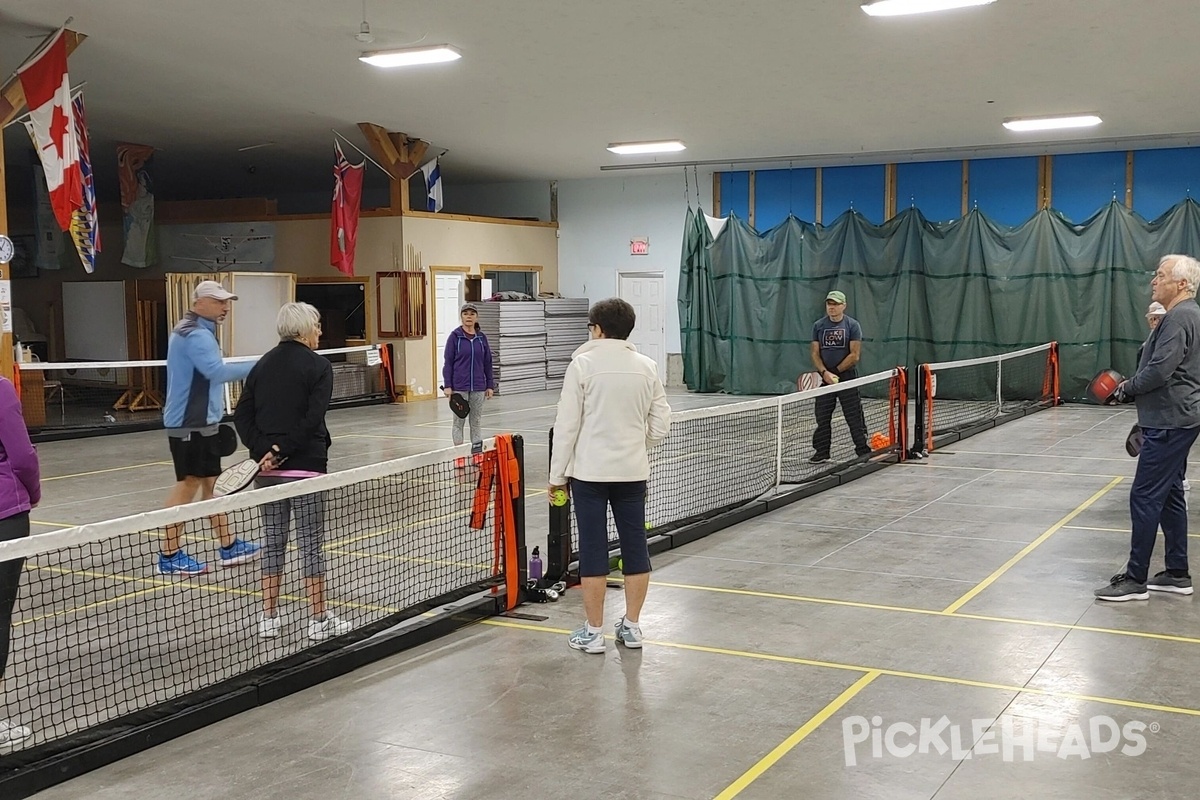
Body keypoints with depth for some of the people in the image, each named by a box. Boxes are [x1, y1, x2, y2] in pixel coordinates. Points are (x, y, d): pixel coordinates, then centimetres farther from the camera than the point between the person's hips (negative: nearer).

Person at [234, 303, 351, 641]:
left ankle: (269, 618, 17)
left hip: (267, 468, 5)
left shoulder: (263, 364, 10)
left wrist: (264, 449, -8)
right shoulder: (318, 365, -6)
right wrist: (281, 450, -15)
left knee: (273, 541, 12)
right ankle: (319, 620, 7)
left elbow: (242, 415, 2)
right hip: (304, 466, -5)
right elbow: (312, 419, -18)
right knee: (311, 543, 2)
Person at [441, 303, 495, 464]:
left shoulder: (481, 337, 6)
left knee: (476, 421, 8)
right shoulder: (455, 336, -3)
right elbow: (448, 362, -3)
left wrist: (490, 385, 7)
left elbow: (487, 363, 10)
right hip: (459, 387, -3)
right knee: (459, 421, 3)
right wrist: (447, 385, -8)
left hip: (478, 387, 3)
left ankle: (477, 454, 14)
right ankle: (459, 456, 9)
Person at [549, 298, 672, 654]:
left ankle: (594, 632, 10)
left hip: (590, 472, -3)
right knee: (635, 546, 12)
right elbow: (661, 424, 6)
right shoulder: (646, 367, 3)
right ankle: (631, 626, 21)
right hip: (633, 472, 4)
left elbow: (567, 425, -8)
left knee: (593, 549, 3)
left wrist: (557, 474, -1)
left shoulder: (583, 364, -8)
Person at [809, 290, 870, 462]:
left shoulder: (852, 325, -2)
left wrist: (835, 372, -10)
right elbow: (815, 353, 4)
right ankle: (821, 451, 15)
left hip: (847, 376, -3)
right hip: (825, 379, 3)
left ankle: (863, 450, 6)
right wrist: (825, 373, -12)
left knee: (855, 418, -2)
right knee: (822, 417, 5)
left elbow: (855, 355, -7)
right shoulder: (818, 325, 7)